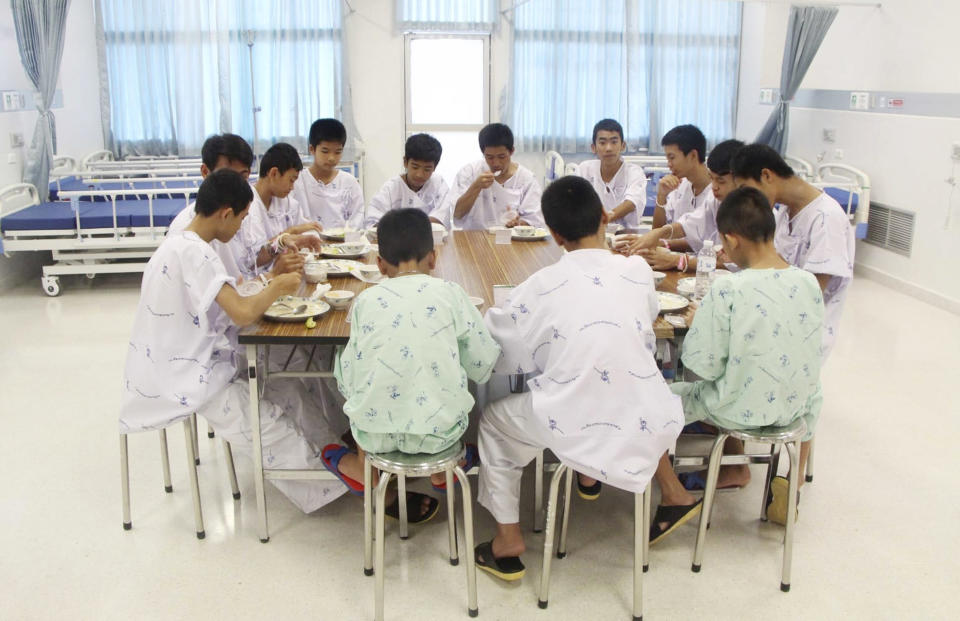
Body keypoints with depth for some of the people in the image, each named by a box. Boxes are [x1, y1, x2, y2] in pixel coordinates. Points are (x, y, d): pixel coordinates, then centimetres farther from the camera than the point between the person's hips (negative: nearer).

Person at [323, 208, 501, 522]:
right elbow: (483, 364, 1)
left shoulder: (366, 300, -3)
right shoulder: (450, 294, -4)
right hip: (440, 431, 0)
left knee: (344, 360, 27)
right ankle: (441, 470, 39)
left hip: (376, 433, 0)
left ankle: (362, 468, 40)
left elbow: (349, 377, 2)